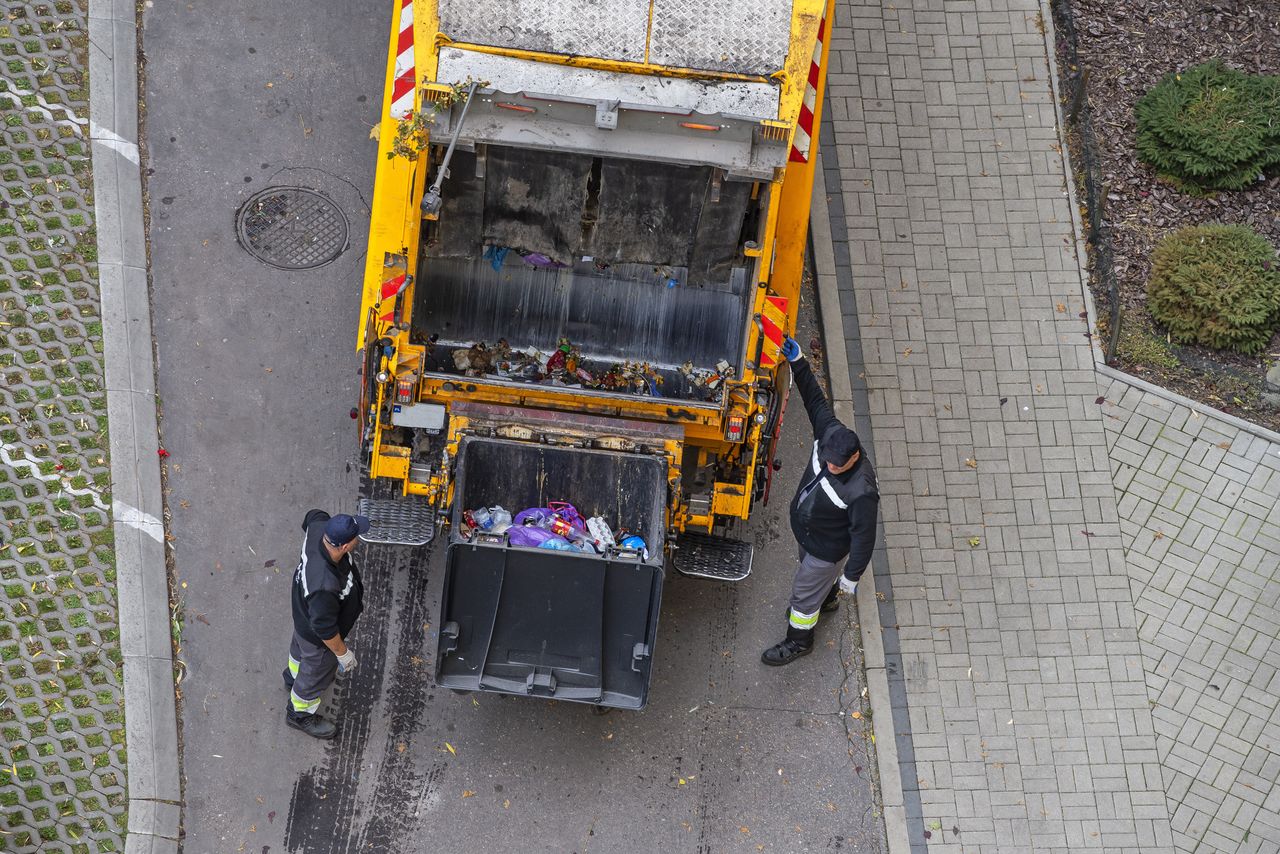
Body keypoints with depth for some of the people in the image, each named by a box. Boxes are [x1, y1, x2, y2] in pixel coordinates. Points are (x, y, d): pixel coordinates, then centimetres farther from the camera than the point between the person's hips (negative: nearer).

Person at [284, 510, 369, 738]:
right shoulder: (325, 587, -51)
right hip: (317, 638, -7)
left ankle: (293, 678, 71)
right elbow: (325, 629, -34)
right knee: (316, 676, 25)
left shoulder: (318, 528, -32)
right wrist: (343, 653, -15)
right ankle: (300, 714, 54)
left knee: (300, 647, 38)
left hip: (303, 611, 7)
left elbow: (313, 516, -3)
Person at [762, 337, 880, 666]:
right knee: (815, 568, 36)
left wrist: (852, 576, -19)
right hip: (804, 529, 7)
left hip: (827, 545, -7)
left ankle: (799, 641, 42)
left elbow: (863, 536, -30)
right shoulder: (830, 433, -28)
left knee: (804, 592, 15)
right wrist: (797, 362, -19)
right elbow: (816, 400, -12)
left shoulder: (862, 491, -43)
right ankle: (826, 598, 67)